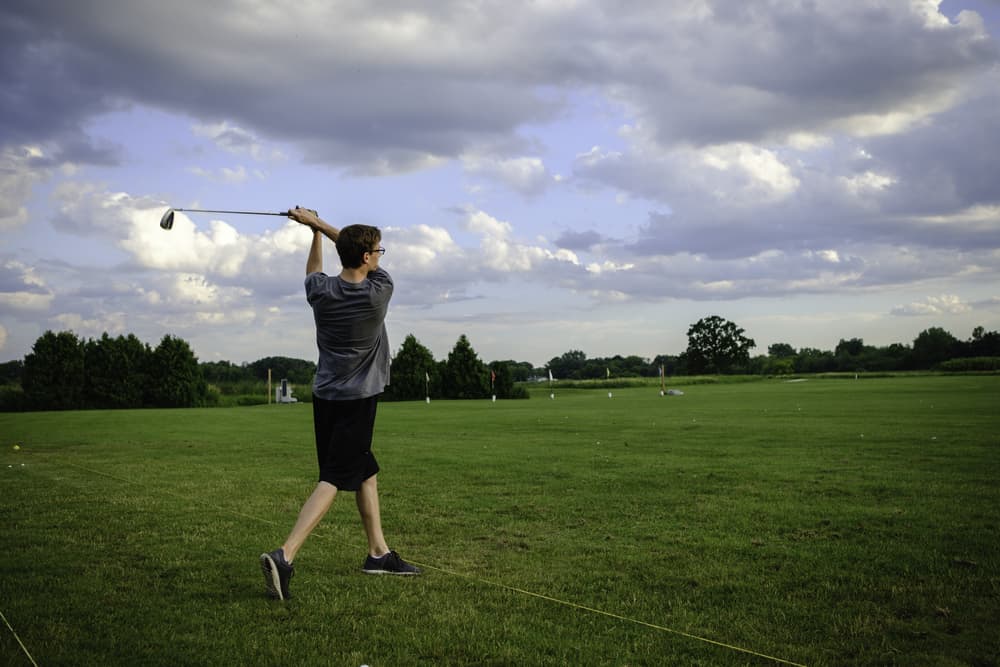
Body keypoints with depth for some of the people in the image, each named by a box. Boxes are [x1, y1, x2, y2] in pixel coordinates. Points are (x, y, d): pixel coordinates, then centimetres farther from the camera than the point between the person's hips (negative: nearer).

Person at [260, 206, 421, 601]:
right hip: (357, 400, -7)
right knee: (333, 479, -8)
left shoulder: (321, 292, -2)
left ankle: (379, 553, 23)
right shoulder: (380, 290, -13)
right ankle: (285, 556, -21)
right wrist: (317, 223, 11)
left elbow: (314, 271, 24)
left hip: (326, 395, 7)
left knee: (367, 472, 17)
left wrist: (315, 231, 30)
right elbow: (365, 257, 6)